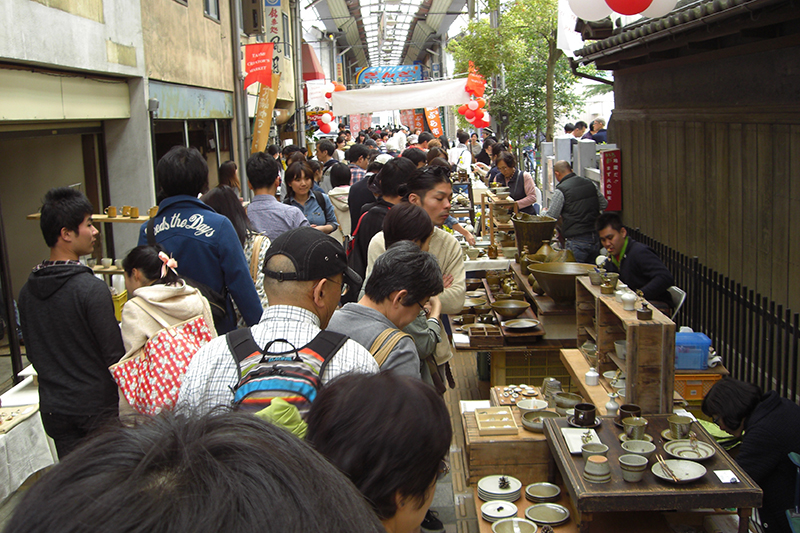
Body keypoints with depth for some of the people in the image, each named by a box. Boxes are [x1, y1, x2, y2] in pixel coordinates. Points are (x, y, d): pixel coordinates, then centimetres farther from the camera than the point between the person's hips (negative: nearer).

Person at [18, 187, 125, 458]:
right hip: (97, 407, -6)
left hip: (53, 409, 6)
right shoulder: (92, 288, -20)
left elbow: (32, 353, 11)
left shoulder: (27, 291, 1)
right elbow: (114, 355, -18)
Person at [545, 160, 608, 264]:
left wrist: (544, 212, 17)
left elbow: (551, 217, -5)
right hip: (595, 239, 6)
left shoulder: (560, 191, -10)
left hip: (577, 241, -6)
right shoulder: (591, 184, 7)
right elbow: (604, 204, 16)